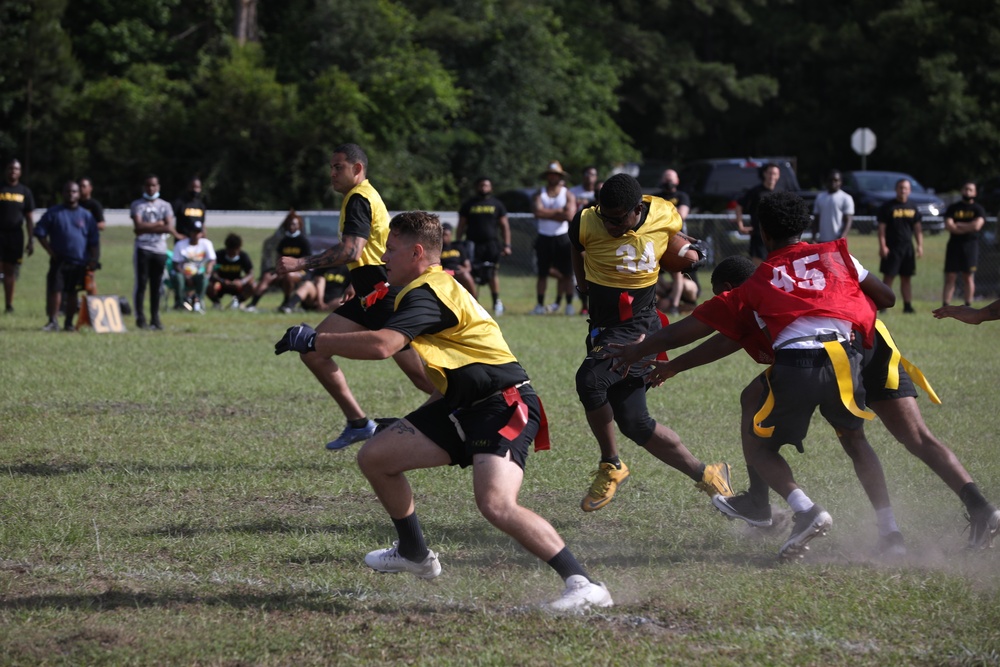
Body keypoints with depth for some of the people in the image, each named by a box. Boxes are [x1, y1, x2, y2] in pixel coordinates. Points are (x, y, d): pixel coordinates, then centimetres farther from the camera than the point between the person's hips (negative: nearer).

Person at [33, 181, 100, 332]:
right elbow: (40, 233, 3)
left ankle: (69, 323, 16)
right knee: (55, 290, -7)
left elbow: (94, 242, 8)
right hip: (59, 261, -1)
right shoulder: (53, 213, 3)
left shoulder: (86, 216, 7)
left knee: (72, 293, 8)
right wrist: (51, 251, -5)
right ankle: (52, 321, -2)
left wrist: (93, 260, -1)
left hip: (79, 262, 1)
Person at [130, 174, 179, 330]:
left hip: (160, 249, 2)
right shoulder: (137, 205, 4)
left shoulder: (165, 206, 11)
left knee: (156, 285, 4)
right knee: (141, 283, -5)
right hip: (143, 248, -2)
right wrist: (159, 225, -7)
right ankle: (140, 317, -3)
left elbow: (169, 227, -2)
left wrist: (147, 227, -8)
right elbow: (138, 226, -9)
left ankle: (155, 318, 8)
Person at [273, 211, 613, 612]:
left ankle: (583, 585, -27)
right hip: (463, 405, 11)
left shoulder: (427, 294, -17)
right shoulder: (433, 289, 16)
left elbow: (382, 345, -32)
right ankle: (414, 554, 29)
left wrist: (314, 341, -23)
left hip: (504, 405, -11)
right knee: (375, 457, 10)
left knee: (496, 504, -30)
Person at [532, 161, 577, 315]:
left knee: (566, 273, -2)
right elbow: (537, 211, -12)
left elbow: (569, 215, -12)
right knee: (542, 273, 4)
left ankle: (569, 304, 3)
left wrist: (547, 213, -10)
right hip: (544, 237, 1)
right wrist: (558, 212, -12)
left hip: (562, 238, -1)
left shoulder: (568, 195, 3)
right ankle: (540, 305, 9)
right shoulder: (540, 194, 7)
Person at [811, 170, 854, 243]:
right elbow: (816, 219, 14)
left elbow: (848, 220, -8)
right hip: (822, 240, 5)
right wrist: (814, 236, 2)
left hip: (837, 240, -5)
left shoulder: (846, 198, -2)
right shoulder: (820, 197, 13)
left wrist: (842, 237, -21)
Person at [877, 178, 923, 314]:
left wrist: (920, 245, 5)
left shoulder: (912, 207, 11)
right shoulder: (888, 206, -3)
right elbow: (881, 228, -7)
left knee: (906, 277, 7)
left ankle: (908, 305, 9)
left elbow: (917, 228, 14)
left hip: (907, 247, 4)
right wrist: (882, 246, -15)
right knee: (888, 277, -5)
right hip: (892, 247, -4)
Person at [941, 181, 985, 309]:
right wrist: (968, 228, -8)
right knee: (950, 278, -3)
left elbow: (977, 225, -12)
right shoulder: (953, 208, 9)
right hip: (954, 245, 1)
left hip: (971, 246, -1)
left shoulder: (978, 210, 5)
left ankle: (968, 306, 5)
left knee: (968, 277, 1)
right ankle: (945, 306, -5)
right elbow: (948, 226, -5)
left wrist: (959, 225, -7)